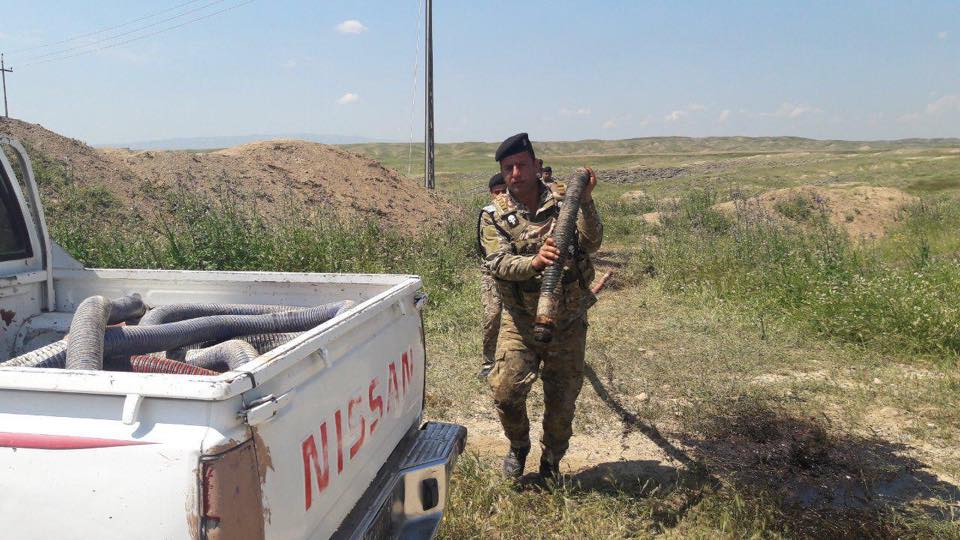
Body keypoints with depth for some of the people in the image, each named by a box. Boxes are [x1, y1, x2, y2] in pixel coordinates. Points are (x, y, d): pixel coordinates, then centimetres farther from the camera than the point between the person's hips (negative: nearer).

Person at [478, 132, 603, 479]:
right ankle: (518, 446, 22)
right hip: (521, 321, 0)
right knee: (505, 390, -11)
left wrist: (585, 201, -30)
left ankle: (551, 461, 36)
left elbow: (592, 243, -15)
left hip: (569, 321, 1)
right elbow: (498, 264, -18)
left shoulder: (564, 199, -3)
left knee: (562, 401, 10)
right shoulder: (495, 215, -3)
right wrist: (533, 261, -38)